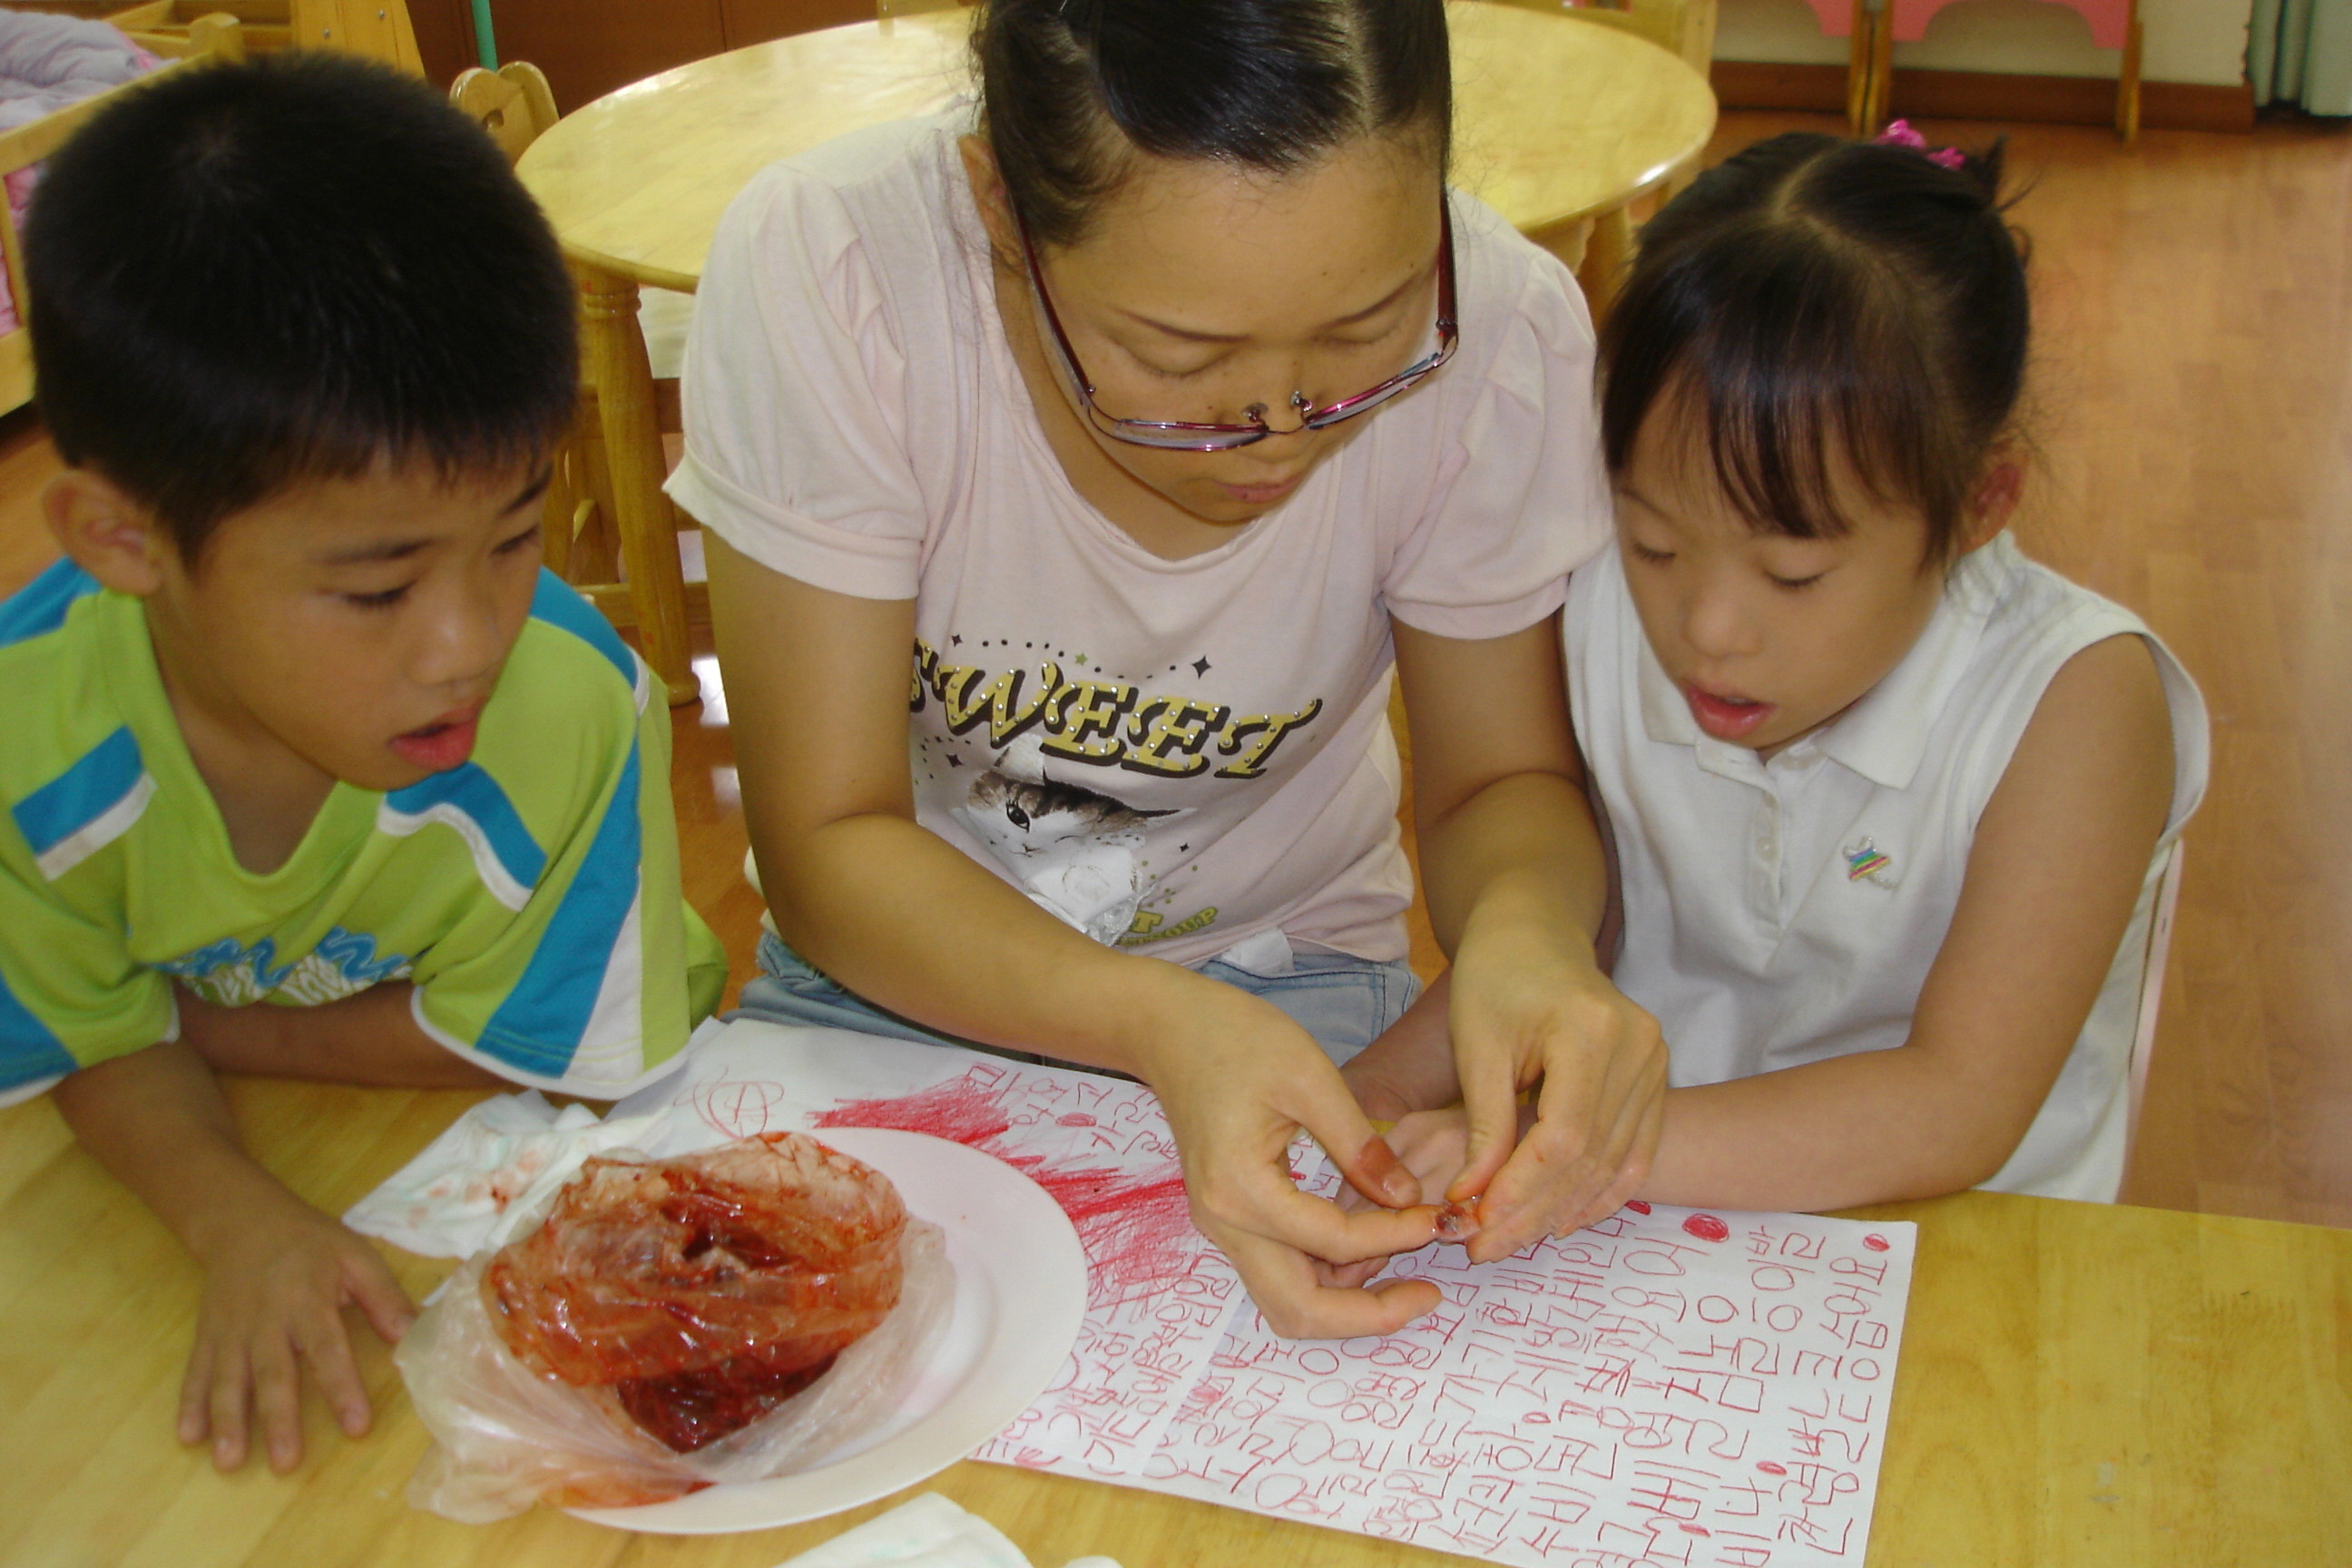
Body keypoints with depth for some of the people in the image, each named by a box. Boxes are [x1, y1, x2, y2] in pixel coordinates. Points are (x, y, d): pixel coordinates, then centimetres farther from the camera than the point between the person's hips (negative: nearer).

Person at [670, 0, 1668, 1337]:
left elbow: (1502, 784, -7)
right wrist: (1163, 1027, -37)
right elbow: (828, 847, -20)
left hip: (1285, 979, 1)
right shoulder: (819, 275, -26)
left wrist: (1527, 931, -30)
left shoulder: (1501, 334, -22)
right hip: (903, 962, 0)